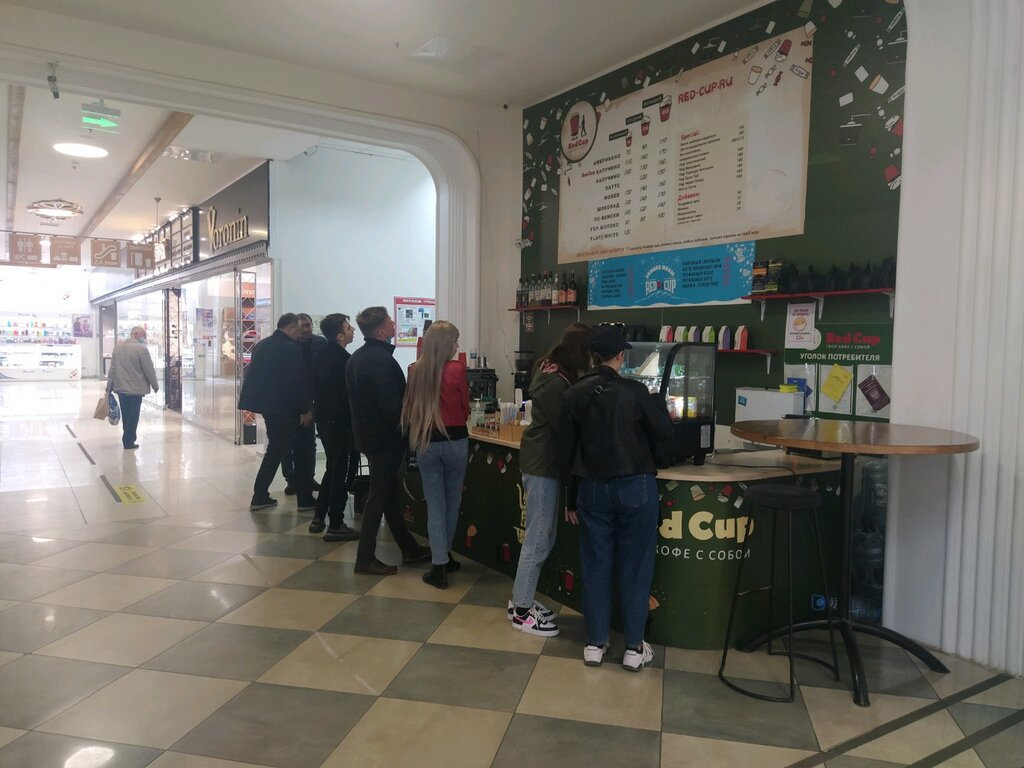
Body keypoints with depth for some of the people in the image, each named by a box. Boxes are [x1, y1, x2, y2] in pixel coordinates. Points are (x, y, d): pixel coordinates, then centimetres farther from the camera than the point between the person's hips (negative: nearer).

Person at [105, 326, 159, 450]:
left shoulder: (118, 347, 8)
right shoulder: (141, 349, -13)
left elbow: (112, 368, 10)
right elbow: (149, 370, -10)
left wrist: (109, 387, 14)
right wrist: (155, 386, 2)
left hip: (120, 388, 7)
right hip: (135, 389, -7)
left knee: (126, 416, 15)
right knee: (133, 416, 1)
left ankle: (128, 438, 24)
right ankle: (129, 442, 5)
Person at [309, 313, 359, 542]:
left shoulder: (321, 355, 8)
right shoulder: (343, 360, -19)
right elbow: (350, 394, -18)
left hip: (323, 418, 9)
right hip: (339, 421, -9)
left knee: (332, 468, 20)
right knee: (340, 472, 0)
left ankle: (318, 518, 25)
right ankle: (335, 526, 6)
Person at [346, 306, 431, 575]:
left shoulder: (357, 357, 10)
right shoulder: (382, 359, -21)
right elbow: (392, 404, -25)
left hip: (366, 433, 10)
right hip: (385, 437, -10)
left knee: (389, 492, 15)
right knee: (380, 495, 0)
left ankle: (409, 549, 27)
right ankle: (365, 559, 9)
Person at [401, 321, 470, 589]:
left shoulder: (417, 370, -2)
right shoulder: (457, 369, -11)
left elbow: (410, 406, 7)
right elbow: (465, 409, -1)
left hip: (426, 442, 2)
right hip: (455, 441, -2)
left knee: (435, 504, 7)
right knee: (452, 501, 16)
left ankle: (439, 566, 5)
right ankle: (444, 555, 31)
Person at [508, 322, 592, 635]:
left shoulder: (552, 371, 9)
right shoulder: (555, 383, -21)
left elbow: (563, 423, 11)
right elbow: (564, 429, -19)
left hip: (541, 460, 10)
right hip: (544, 464, -10)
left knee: (542, 537, 17)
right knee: (538, 540, -1)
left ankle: (522, 599, 28)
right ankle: (521, 611, 11)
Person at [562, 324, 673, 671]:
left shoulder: (574, 394, -3)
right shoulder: (635, 392, -13)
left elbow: (569, 443, 2)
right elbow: (663, 433, -5)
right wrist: (656, 402, 11)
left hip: (592, 487, 3)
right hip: (635, 486, -3)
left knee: (595, 565, 12)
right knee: (634, 567, 8)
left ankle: (595, 643, 20)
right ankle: (634, 648, 16)